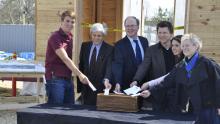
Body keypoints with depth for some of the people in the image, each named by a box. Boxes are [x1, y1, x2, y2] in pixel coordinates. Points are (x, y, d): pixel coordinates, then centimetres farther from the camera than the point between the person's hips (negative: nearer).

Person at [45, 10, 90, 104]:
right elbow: (65, 59, -22)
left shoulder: (70, 37, 13)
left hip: (68, 79, 8)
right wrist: (79, 74, -29)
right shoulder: (55, 37, -12)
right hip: (55, 78, -8)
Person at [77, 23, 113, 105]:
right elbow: (81, 65, 10)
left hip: (101, 87, -4)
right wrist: (79, 85, 6)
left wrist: (106, 80, -33)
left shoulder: (109, 49, -5)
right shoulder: (85, 46, 7)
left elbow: (109, 67, -15)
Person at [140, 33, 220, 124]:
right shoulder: (180, 67, 7)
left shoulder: (206, 63, -9)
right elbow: (167, 81, 6)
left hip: (210, 107, -5)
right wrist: (151, 91, -3)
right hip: (195, 109, 5)